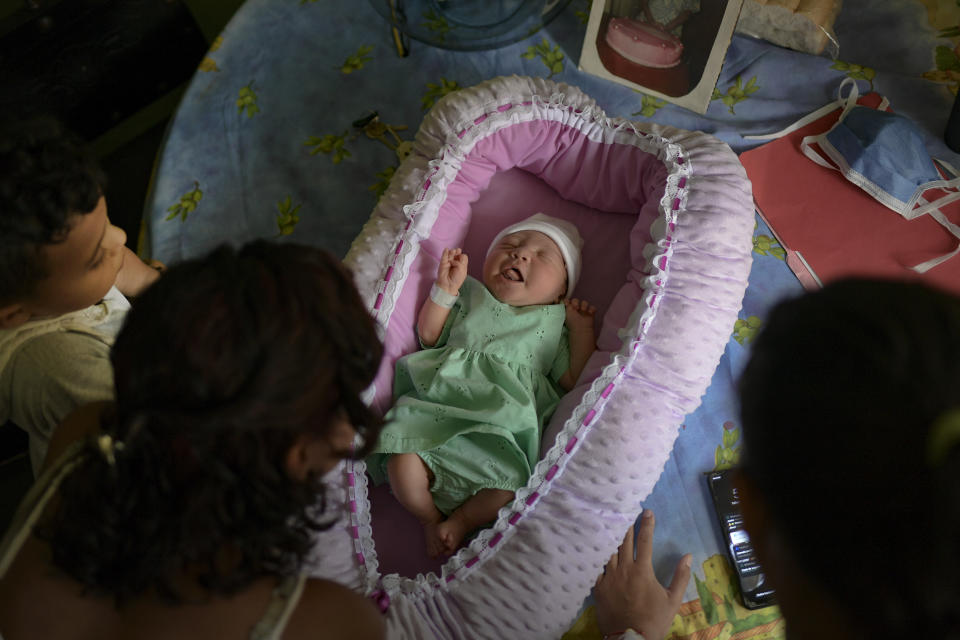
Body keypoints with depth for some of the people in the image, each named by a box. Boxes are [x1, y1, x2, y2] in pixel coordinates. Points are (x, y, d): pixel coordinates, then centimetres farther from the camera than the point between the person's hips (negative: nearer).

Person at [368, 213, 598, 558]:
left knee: (512, 484, -28)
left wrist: (582, 329, 6)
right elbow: (429, 336, 18)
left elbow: (573, 377, 12)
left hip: (501, 428, 0)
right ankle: (431, 519, 5)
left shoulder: (554, 323, 19)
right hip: (439, 408, 1)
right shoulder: (472, 296, 22)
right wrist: (445, 289, 9)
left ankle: (460, 521, 0)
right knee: (402, 464, -24)